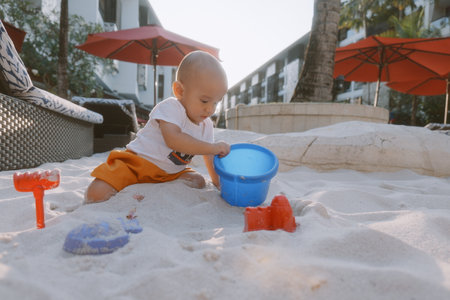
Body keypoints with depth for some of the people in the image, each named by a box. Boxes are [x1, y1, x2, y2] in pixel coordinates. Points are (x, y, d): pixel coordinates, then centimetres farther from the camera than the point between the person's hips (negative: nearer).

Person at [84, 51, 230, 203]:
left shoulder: (207, 125, 2)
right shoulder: (169, 107, -21)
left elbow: (209, 157, 12)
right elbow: (173, 140, -39)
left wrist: (219, 183, 3)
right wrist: (214, 147, -35)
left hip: (169, 173, 6)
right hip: (136, 162, -6)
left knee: (198, 182, -13)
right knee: (97, 193, -22)